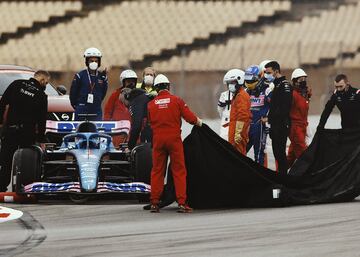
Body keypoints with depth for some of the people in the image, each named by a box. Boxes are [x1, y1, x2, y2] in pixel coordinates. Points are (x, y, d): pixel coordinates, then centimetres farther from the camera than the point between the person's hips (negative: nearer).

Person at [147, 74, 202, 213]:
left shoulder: (151, 104, 2)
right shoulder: (177, 101, -4)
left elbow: (149, 123, 6)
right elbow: (190, 118, -6)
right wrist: (199, 122, 14)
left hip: (158, 140, 2)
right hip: (174, 139, -2)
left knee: (157, 171, 9)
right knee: (179, 170, 3)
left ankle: (154, 203, 7)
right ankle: (182, 203, -2)